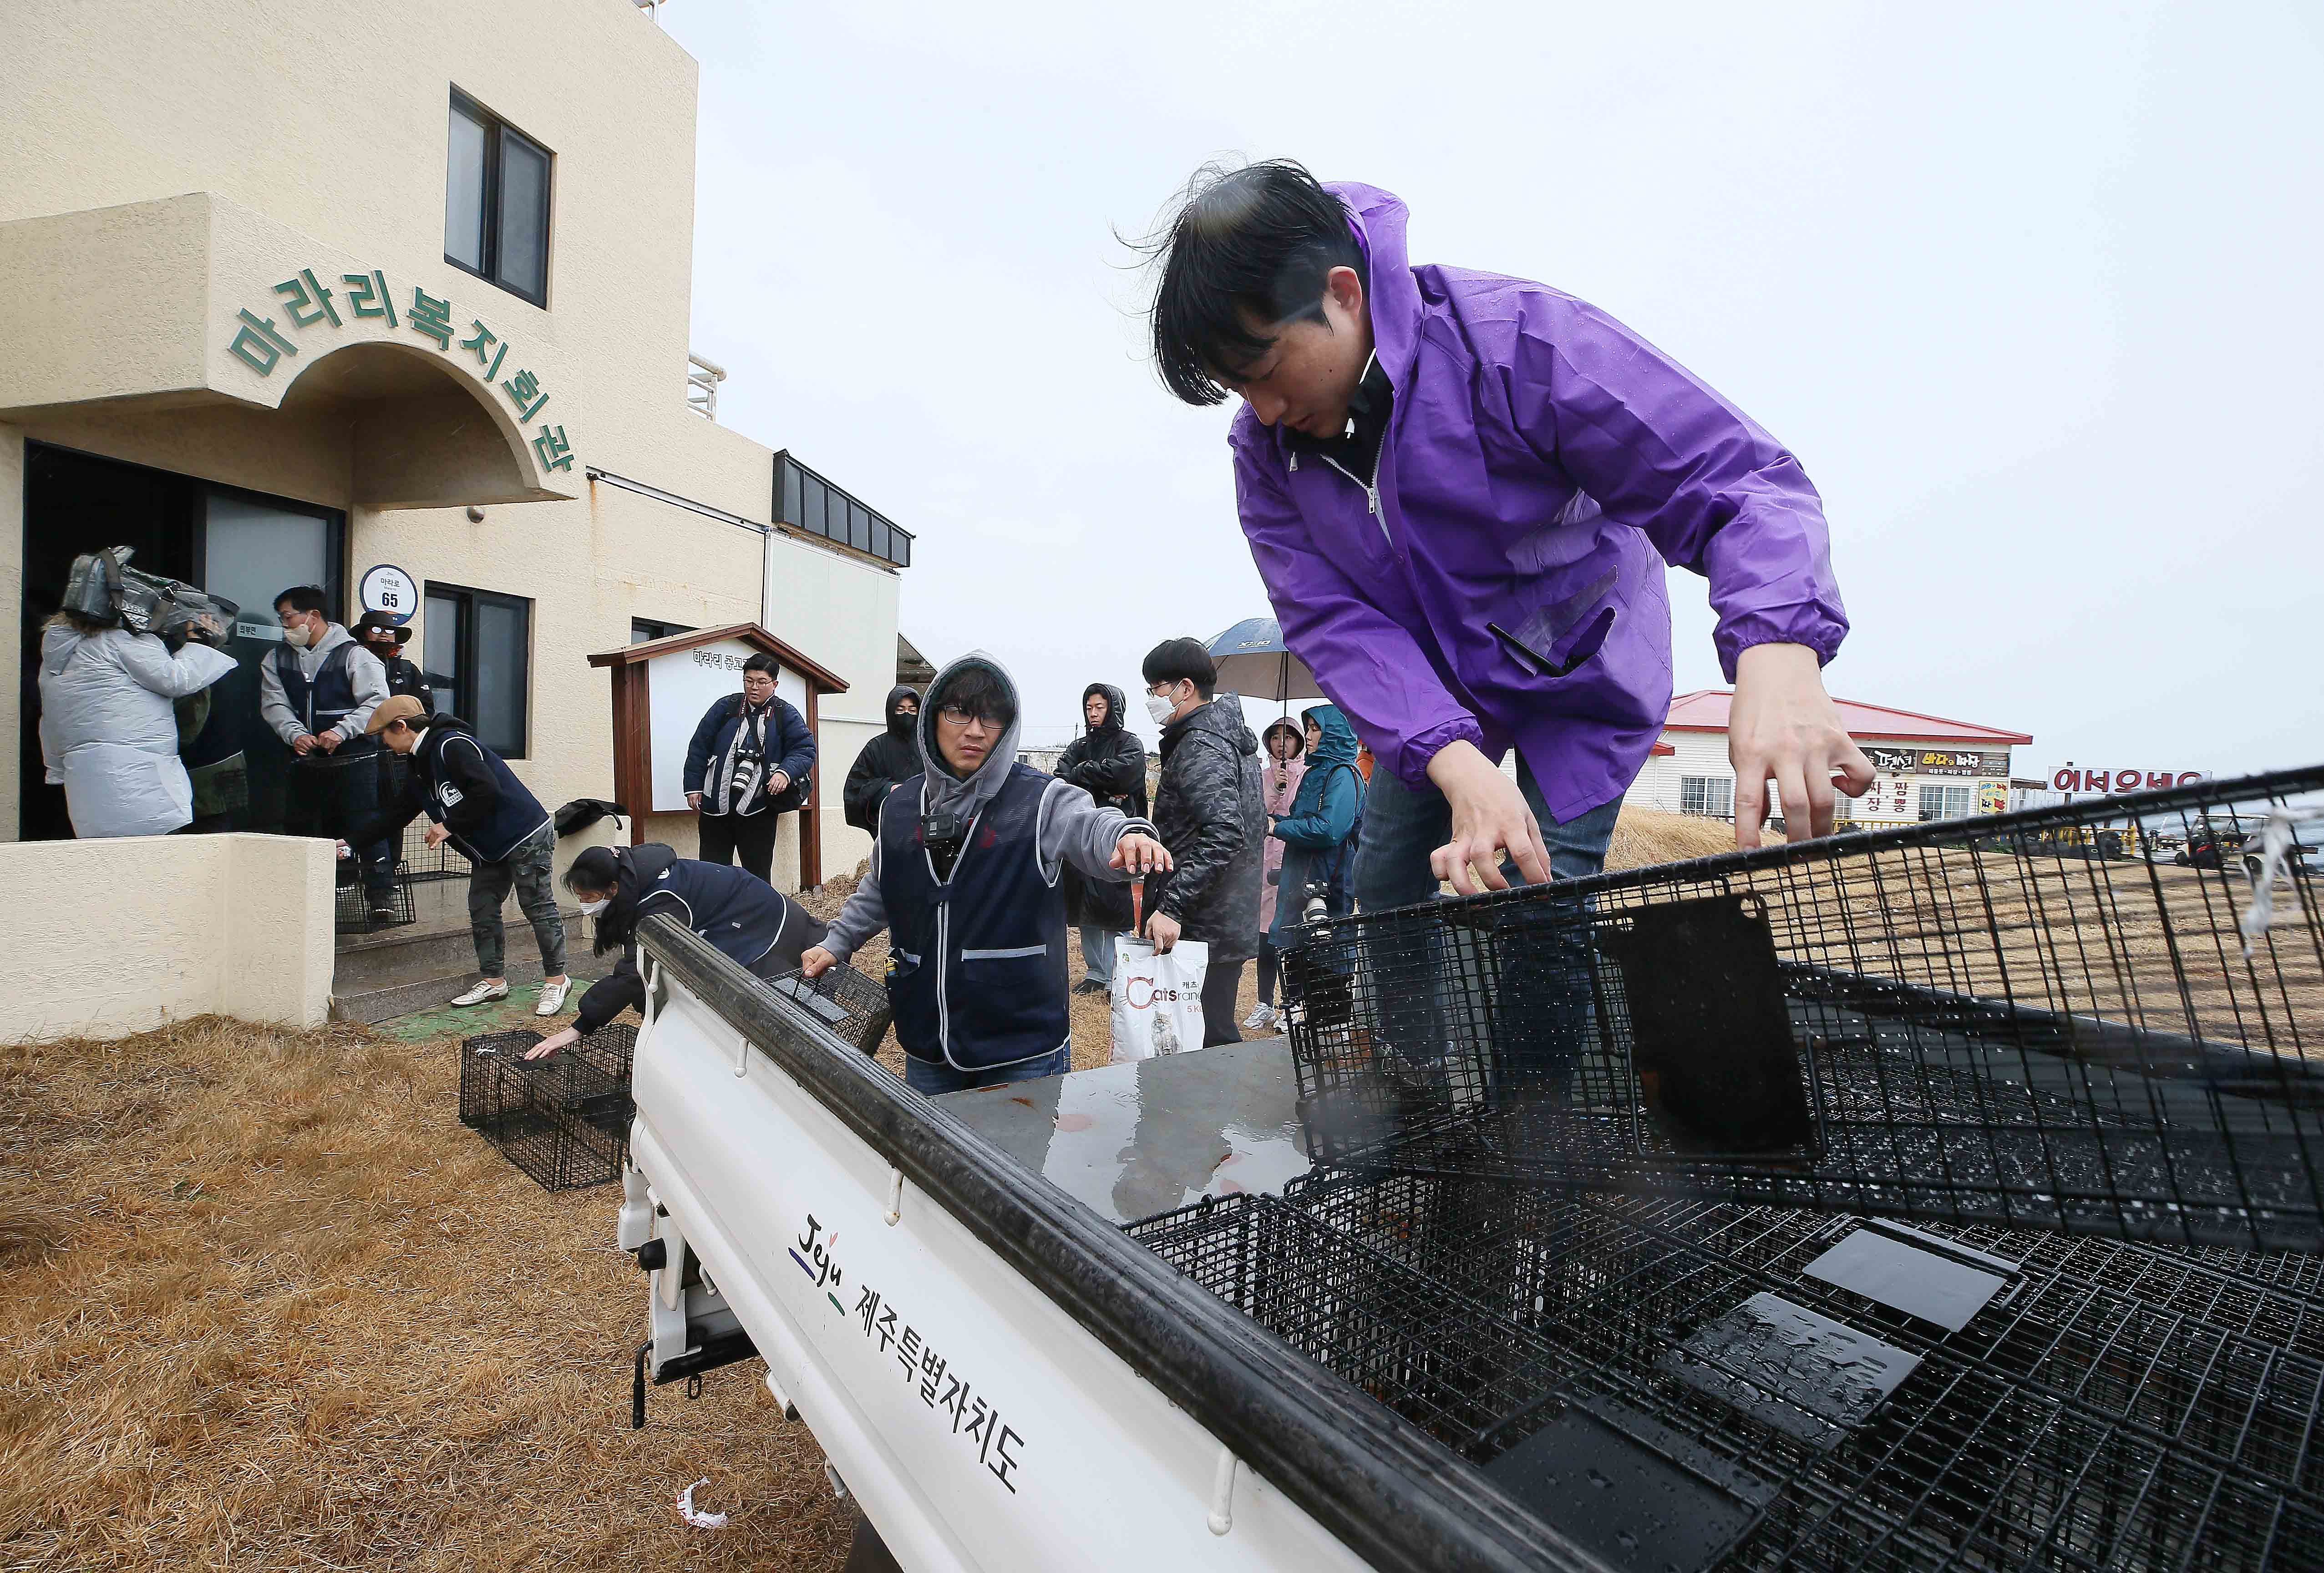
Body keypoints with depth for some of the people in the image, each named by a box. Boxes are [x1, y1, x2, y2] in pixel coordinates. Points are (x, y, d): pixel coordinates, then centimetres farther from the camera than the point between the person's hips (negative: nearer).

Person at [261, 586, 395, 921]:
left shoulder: (354, 654, -4)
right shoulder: (277, 659, 13)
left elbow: (377, 702, -10)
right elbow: (274, 704, 4)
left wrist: (341, 732, -21)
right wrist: (295, 734, -15)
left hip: (355, 759, -6)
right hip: (306, 762, 6)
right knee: (298, 829, 12)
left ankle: (381, 896, -3)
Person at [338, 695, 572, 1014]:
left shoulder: (452, 745, -15)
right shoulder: (422, 765, 17)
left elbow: (488, 791, -24)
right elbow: (394, 816, 25)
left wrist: (449, 826, -14)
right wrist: (351, 840, 21)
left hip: (526, 836, -10)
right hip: (489, 849, 10)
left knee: (538, 908, -4)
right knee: (481, 909, 10)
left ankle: (556, 979, 3)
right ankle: (493, 981, 20)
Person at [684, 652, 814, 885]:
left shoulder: (786, 715, 3)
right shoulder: (725, 707, 7)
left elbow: (806, 749, -3)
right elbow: (699, 746, 9)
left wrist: (785, 772, -21)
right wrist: (694, 787, 5)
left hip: (759, 811, -2)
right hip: (716, 806, 2)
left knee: (758, 873, 7)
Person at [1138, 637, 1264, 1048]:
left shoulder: (1201, 748, -16)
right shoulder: (1233, 736, 15)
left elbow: (1223, 834, -29)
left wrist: (1171, 907, -30)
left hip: (1204, 931, -10)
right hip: (1230, 924, 10)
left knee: (1209, 1039, -2)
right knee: (1217, 1034, 18)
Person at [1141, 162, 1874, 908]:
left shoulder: (1516, 339, -30)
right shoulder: (1265, 448, -16)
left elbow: (1738, 480, -31)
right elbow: (1331, 621, -23)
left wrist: (1777, 652, -52)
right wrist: (1456, 764, -39)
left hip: (1579, 666, -4)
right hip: (1427, 684, 4)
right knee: (1383, 889, 9)